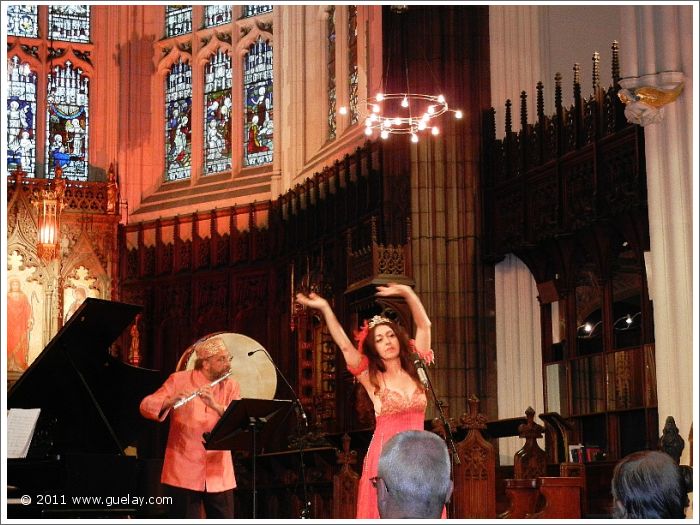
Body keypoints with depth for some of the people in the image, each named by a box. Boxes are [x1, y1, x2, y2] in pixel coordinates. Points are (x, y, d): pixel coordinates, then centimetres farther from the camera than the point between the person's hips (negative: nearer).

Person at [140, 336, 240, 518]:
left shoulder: (231, 386, 4)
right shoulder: (179, 380, -1)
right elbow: (145, 406, -9)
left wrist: (215, 405, -27)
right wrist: (170, 401, -30)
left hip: (219, 475, 3)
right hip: (185, 474, -3)